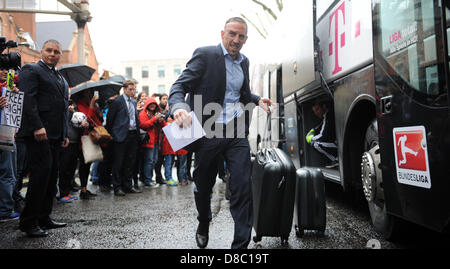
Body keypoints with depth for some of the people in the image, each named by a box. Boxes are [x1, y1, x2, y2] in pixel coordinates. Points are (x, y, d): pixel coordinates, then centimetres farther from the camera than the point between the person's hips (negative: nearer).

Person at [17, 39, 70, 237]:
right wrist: (37, 126, -22)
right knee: (41, 173, -10)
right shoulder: (31, 70, 0)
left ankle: (44, 218, 18)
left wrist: (65, 133, 16)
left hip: (55, 135, 8)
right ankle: (28, 222, 1)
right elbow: (28, 100, -13)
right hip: (39, 132, -8)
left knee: (52, 176, 9)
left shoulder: (61, 78, 24)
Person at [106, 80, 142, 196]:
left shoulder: (134, 102, 15)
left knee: (130, 162, 11)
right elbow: (109, 119, -5)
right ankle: (117, 187, 8)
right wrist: (111, 134, -3)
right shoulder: (117, 101, -5)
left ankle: (128, 186, 20)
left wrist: (137, 132, 8)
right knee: (118, 163, 1)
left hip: (133, 135, 6)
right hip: (121, 135, -6)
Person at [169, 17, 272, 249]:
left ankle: (241, 244, 6)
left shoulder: (244, 62, 15)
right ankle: (203, 225, 42)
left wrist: (257, 100, 12)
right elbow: (180, 86, -11)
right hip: (208, 132, -4)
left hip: (237, 133, 4)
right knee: (203, 187, 13)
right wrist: (179, 108, -31)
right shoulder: (204, 55, -4)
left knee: (243, 187, -4)